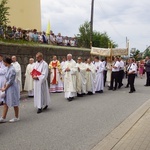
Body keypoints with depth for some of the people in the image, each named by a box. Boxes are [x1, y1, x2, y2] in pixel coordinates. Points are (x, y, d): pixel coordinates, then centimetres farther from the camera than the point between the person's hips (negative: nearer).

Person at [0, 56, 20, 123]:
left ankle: (16, 117, 19)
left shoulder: (12, 70, -21)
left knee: (14, 103, 5)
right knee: (6, 103, 11)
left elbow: (10, 81, -20)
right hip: (8, 88, 9)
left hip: (12, 88, -9)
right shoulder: (8, 68, 7)